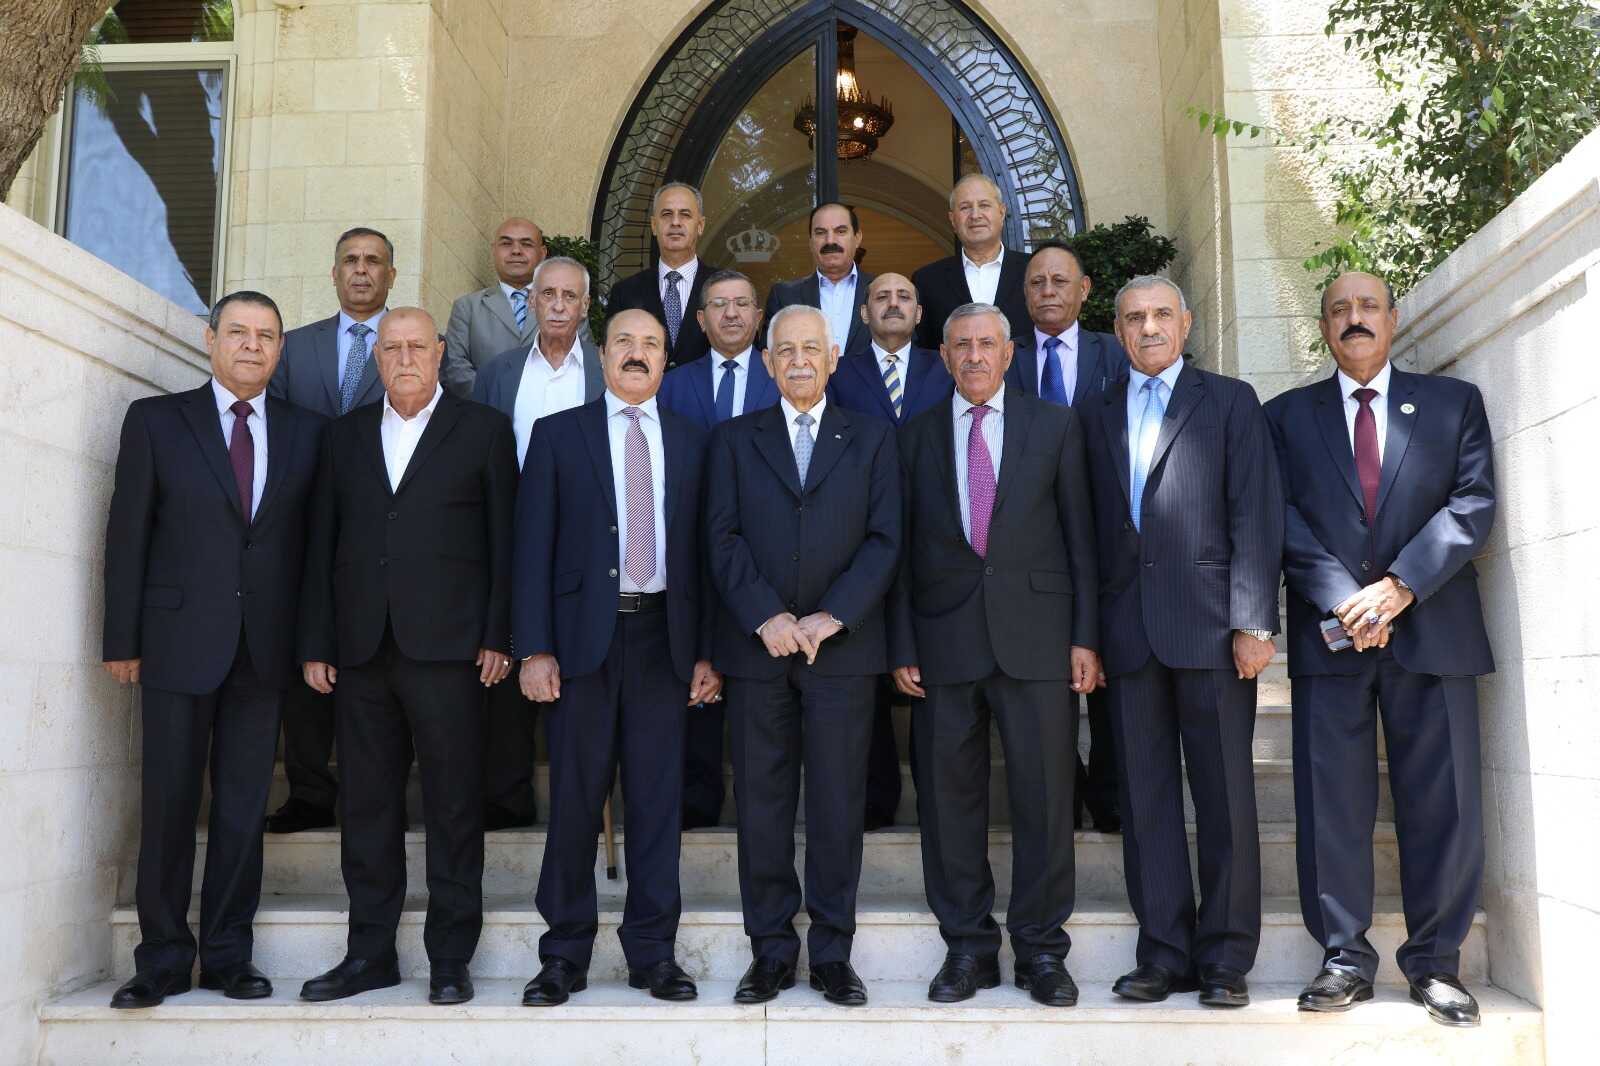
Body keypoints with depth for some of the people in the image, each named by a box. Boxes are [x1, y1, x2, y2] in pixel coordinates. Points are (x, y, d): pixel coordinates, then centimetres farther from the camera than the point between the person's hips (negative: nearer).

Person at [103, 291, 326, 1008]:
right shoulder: (156, 420, 4)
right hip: (179, 641, -1)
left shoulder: (306, 432, 9)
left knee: (245, 808, 7)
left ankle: (228, 956, 17)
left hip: (265, 646, 2)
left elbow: (314, 538, 7)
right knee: (169, 805, 3)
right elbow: (128, 534, 2)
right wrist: (122, 640, -2)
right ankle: (163, 960, 15)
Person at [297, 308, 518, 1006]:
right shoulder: (347, 434, 16)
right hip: (361, 651, 4)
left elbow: (504, 539, 1)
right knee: (366, 806, 9)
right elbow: (322, 542, 13)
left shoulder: (483, 430, 6)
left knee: (453, 806, 1)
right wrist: (316, 644, 7)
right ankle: (370, 954, 21)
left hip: (447, 647, -3)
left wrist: (499, 636, -6)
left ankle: (450, 959, 11)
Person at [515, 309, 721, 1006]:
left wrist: (706, 653, 3)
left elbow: (703, 550, 9)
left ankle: (653, 953, 17)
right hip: (583, 635, -1)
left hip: (663, 635, 2)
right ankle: (565, 954, 16)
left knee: (658, 797, 5)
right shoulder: (558, 435, 7)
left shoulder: (692, 443, 12)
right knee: (575, 797, 4)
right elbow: (533, 547, 1)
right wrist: (534, 649, -7)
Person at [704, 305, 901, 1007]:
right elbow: (722, 538, 2)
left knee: (838, 803, 2)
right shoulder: (734, 440, 12)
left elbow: (884, 540, 1)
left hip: (842, 645, 0)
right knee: (760, 803, 4)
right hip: (756, 645, 1)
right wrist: (766, 617, -11)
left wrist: (830, 617, -11)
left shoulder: (872, 439, 11)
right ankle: (771, 950, 15)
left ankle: (832, 953, 14)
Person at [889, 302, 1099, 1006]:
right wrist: (902, 646, 2)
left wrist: (1085, 636, -1)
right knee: (949, 794, 5)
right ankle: (968, 947, 18)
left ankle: (1040, 949, 15)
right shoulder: (915, 436, 10)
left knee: (1044, 791, 1)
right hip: (944, 637, 1)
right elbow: (902, 547, 8)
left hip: (1036, 633, -1)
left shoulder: (1055, 426, 8)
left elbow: (1078, 534, 5)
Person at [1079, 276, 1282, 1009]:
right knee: (1146, 796, 5)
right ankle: (1164, 954, 13)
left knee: (1224, 795, 2)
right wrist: (1090, 632, 3)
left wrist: (1254, 621, -10)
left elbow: (1255, 514, -1)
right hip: (1129, 631, 3)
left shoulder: (1229, 401, 8)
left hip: (1208, 624, -3)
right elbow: (1093, 527, 10)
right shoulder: (1097, 416, 16)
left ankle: (1225, 958, 11)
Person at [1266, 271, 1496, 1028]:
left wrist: (1401, 585, -12)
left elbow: (1473, 505, 0)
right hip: (1329, 633, 0)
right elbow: (1284, 519, 1)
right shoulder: (1288, 416, 13)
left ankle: (1435, 962, 13)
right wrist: (1343, 600, -12)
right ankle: (1345, 958, 9)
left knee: (1442, 802, 2)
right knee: (1332, 802, 0)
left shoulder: (1454, 403, 13)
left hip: (1431, 629, 0)